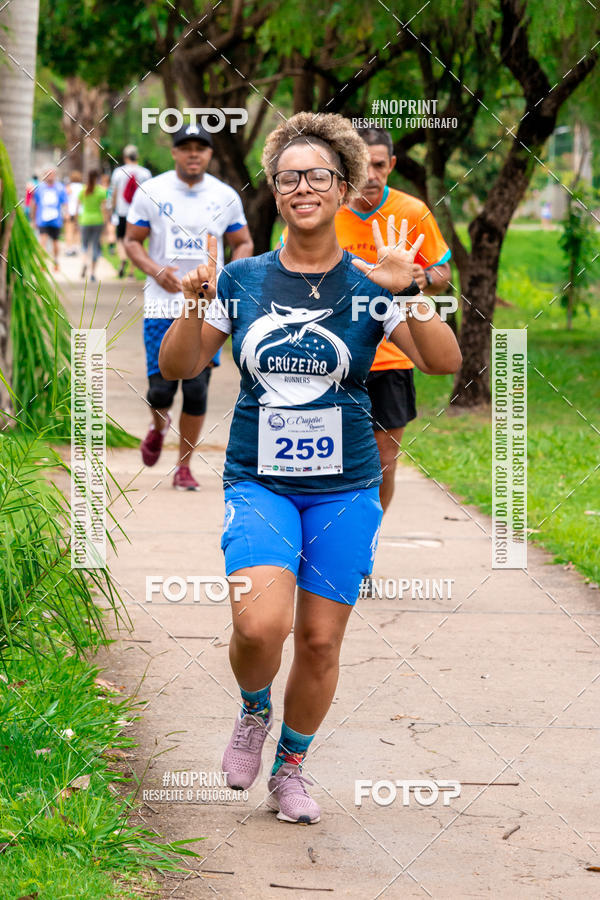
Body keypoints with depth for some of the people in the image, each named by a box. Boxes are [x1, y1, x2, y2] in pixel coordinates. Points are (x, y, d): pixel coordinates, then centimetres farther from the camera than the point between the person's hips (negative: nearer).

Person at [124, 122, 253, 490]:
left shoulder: (226, 197, 4)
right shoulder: (152, 192, 0)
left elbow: (244, 243, 13)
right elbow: (132, 241, 5)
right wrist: (156, 270, -14)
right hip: (162, 303, -1)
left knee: (197, 389, -2)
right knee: (161, 388, -5)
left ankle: (184, 467, 12)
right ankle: (159, 426, 32)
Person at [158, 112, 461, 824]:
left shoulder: (366, 285, 0)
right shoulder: (242, 279, 3)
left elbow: (444, 363, -10)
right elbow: (178, 367, 6)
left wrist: (410, 293, -24)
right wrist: (194, 306, -11)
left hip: (344, 488, 0)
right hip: (258, 482, 0)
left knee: (320, 641, 3)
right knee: (259, 626, -20)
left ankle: (290, 768, 26)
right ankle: (253, 712, 13)